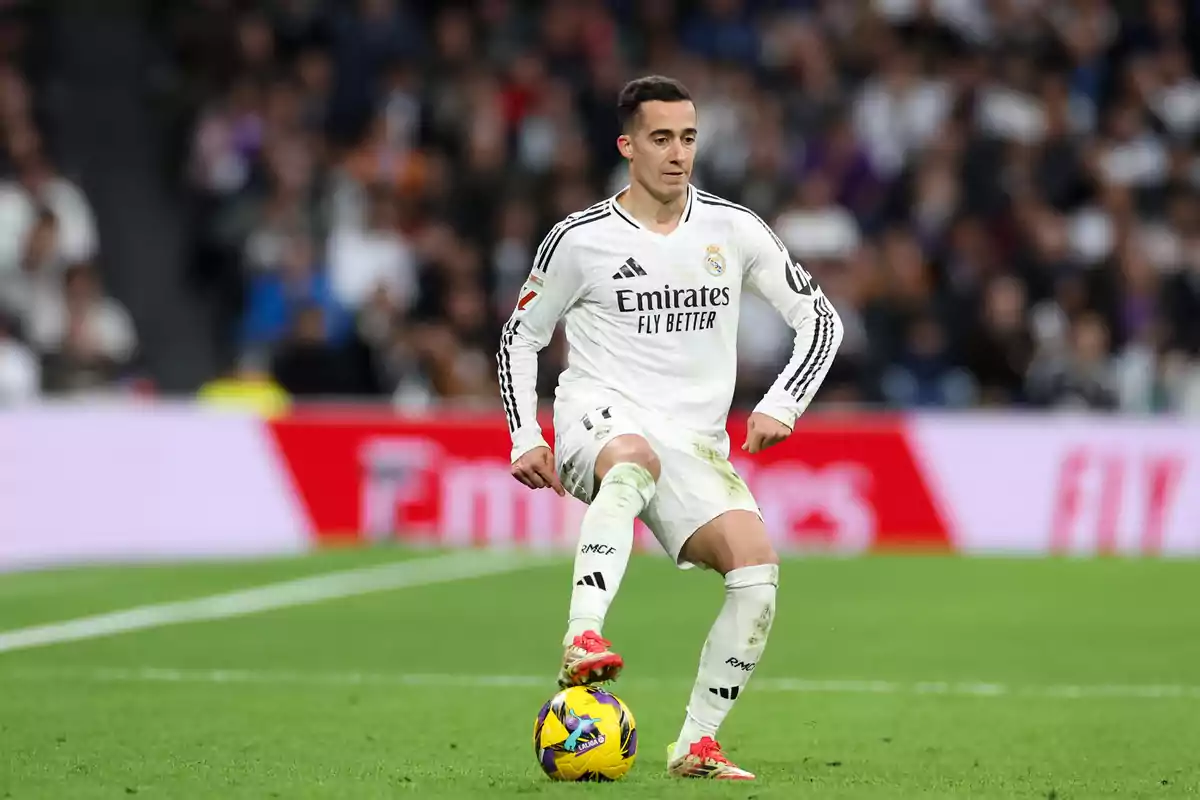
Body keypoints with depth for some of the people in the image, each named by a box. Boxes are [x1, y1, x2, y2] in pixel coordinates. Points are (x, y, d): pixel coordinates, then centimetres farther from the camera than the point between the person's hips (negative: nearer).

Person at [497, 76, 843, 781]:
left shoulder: (732, 229, 8)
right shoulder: (580, 240, 2)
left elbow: (821, 318, 12)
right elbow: (521, 335, 14)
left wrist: (782, 405, -2)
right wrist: (526, 437, 3)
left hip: (696, 440, 4)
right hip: (600, 418, -3)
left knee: (758, 562, -21)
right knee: (635, 458, -42)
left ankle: (697, 743, -9)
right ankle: (583, 642, -59)